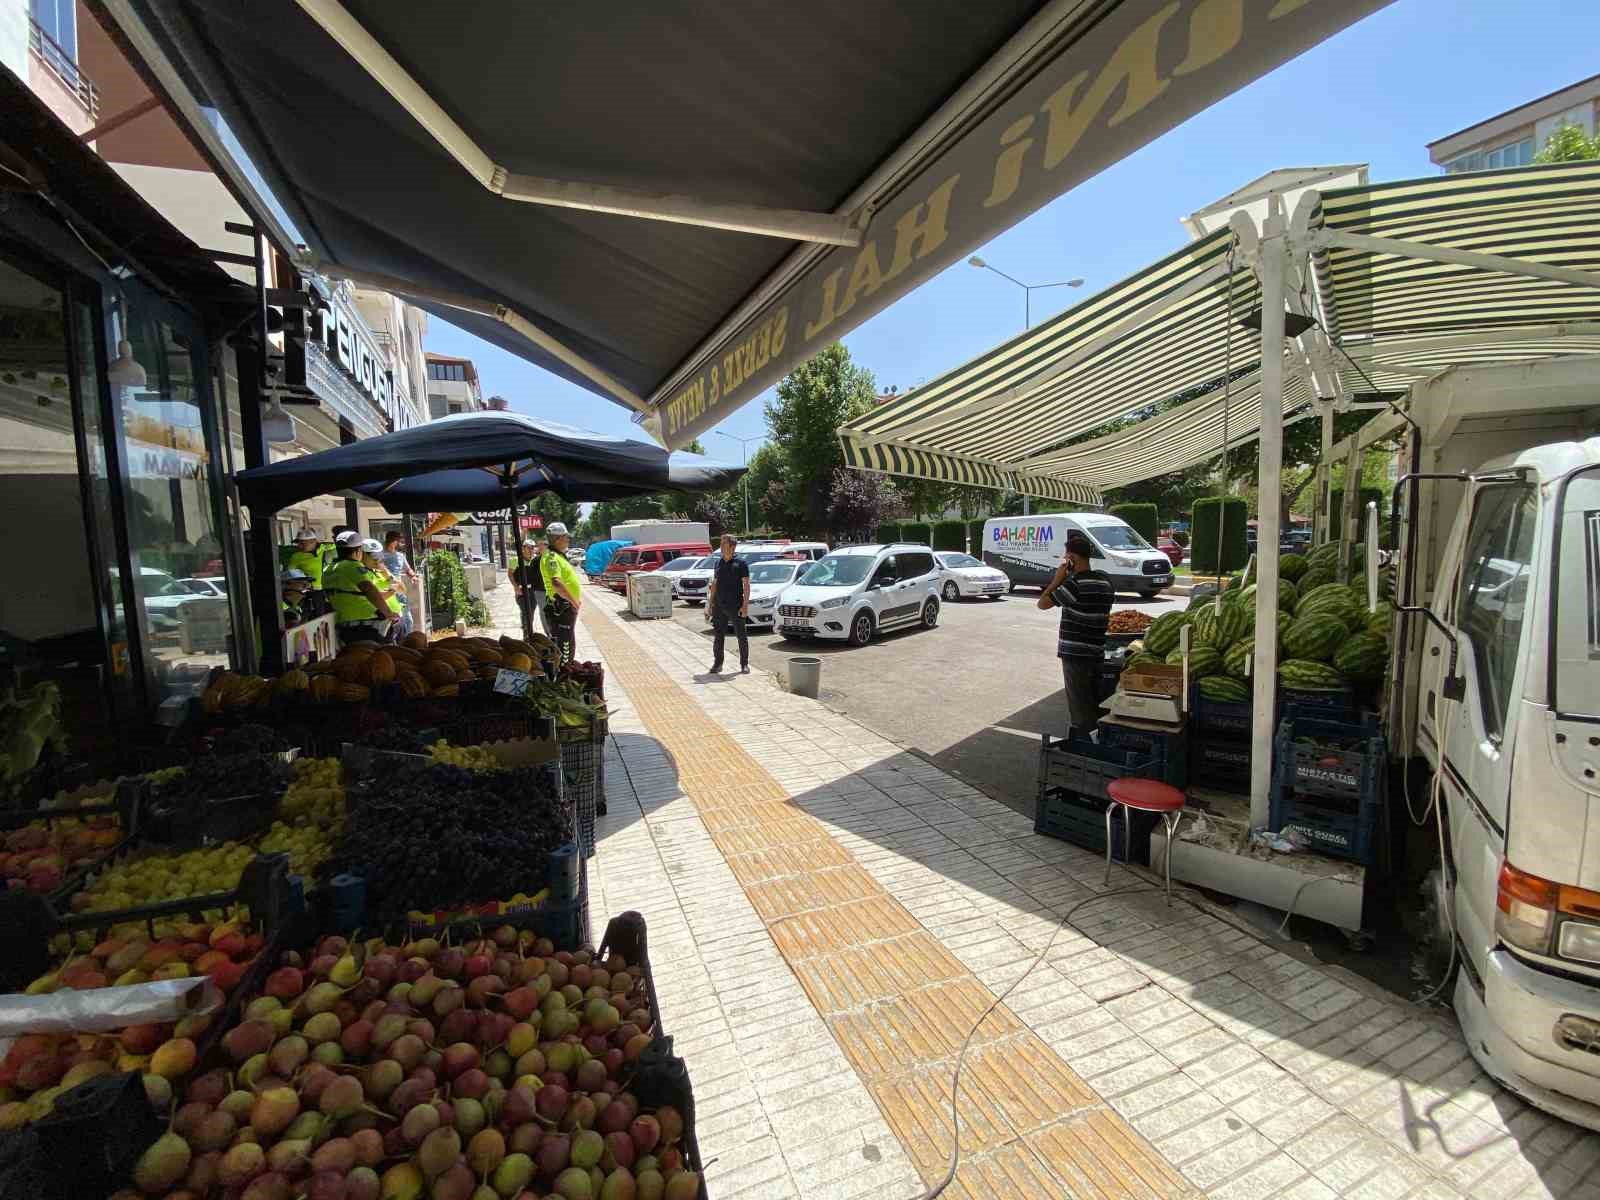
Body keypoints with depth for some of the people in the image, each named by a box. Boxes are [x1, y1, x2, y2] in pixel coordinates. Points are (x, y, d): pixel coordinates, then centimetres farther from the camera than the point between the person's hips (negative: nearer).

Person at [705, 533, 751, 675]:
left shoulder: (740, 563, -4)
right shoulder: (718, 563, 12)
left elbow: (746, 585, -7)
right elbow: (714, 583, 17)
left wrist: (745, 605, -14)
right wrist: (710, 603, 11)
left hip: (735, 606, -5)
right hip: (719, 606, 5)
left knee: (742, 636, 2)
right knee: (718, 636, 7)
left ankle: (744, 664, 11)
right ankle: (717, 664, 16)